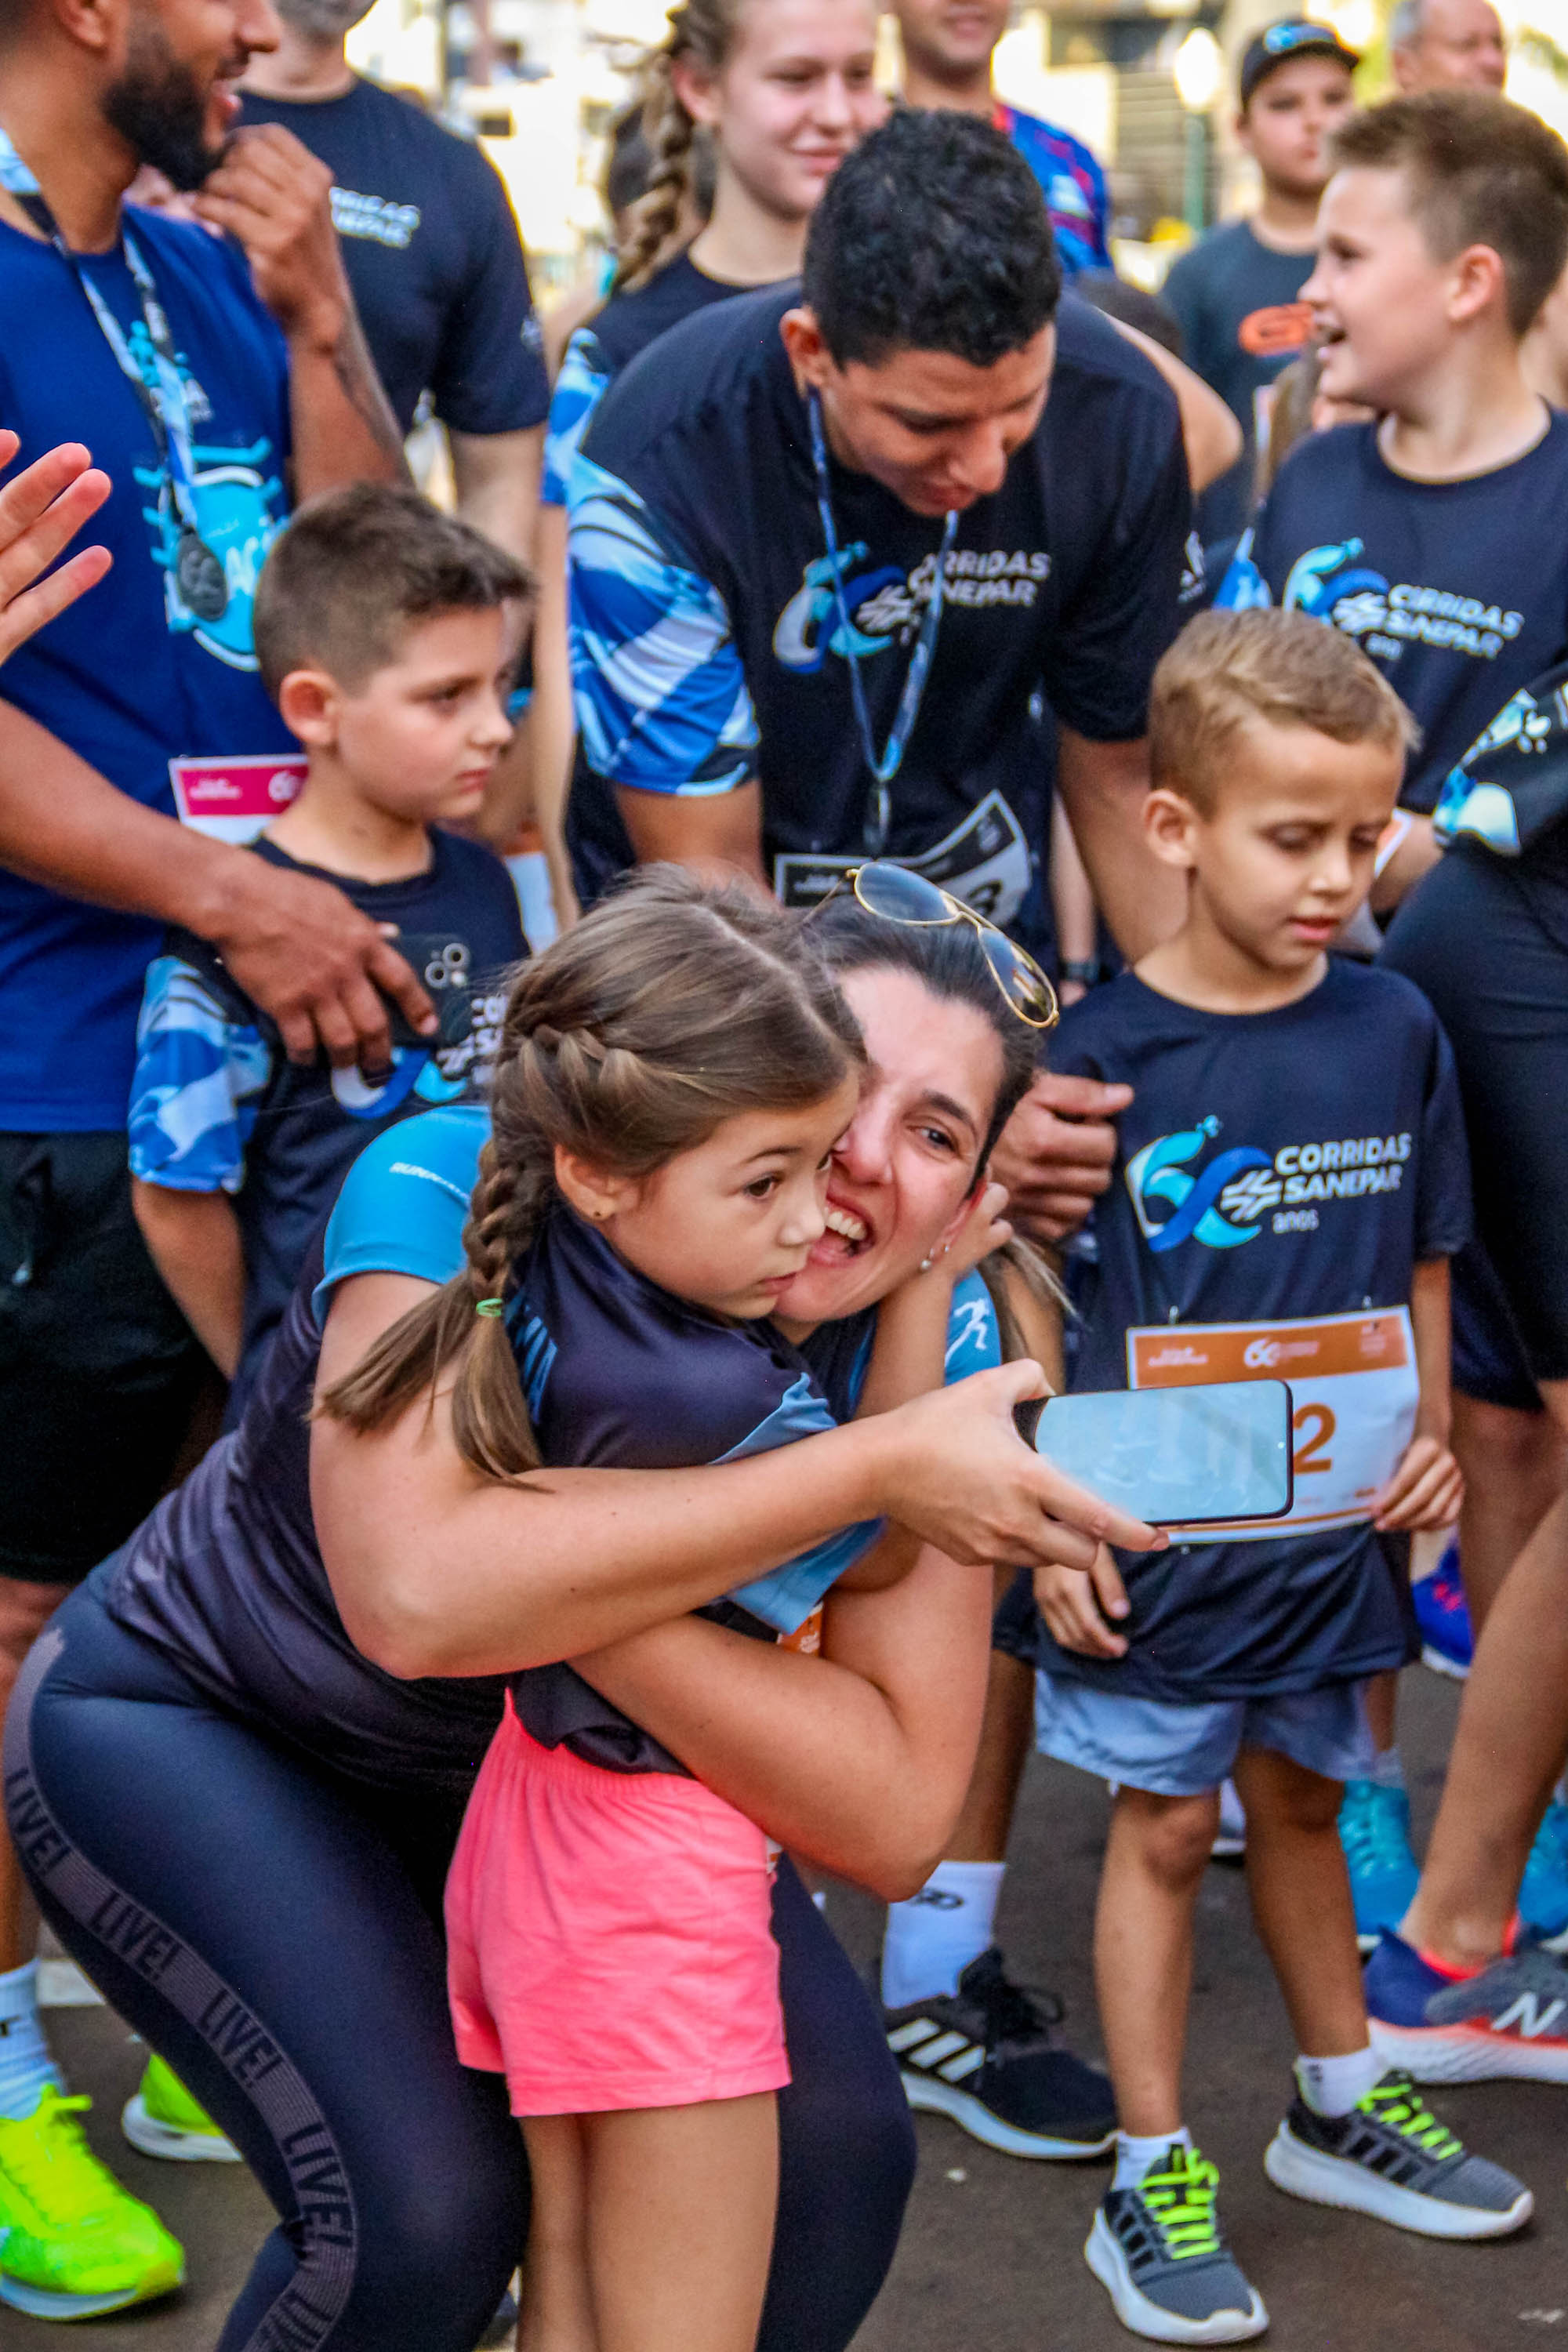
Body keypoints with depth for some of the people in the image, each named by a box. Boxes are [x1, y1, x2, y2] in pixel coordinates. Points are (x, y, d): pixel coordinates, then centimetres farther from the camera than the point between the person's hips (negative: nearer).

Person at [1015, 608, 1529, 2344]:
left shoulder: (1394, 1030, -2)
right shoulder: (1099, 1055, -14)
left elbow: (1420, 1260, 11)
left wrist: (1428, 1436, 3)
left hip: (1334, 1529, 4)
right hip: (1161, 1538, -4)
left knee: (1300, 1800, 21)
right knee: (1164, 1825, 7)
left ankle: (1337, 2105, 38)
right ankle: (1149, 2180, 17)